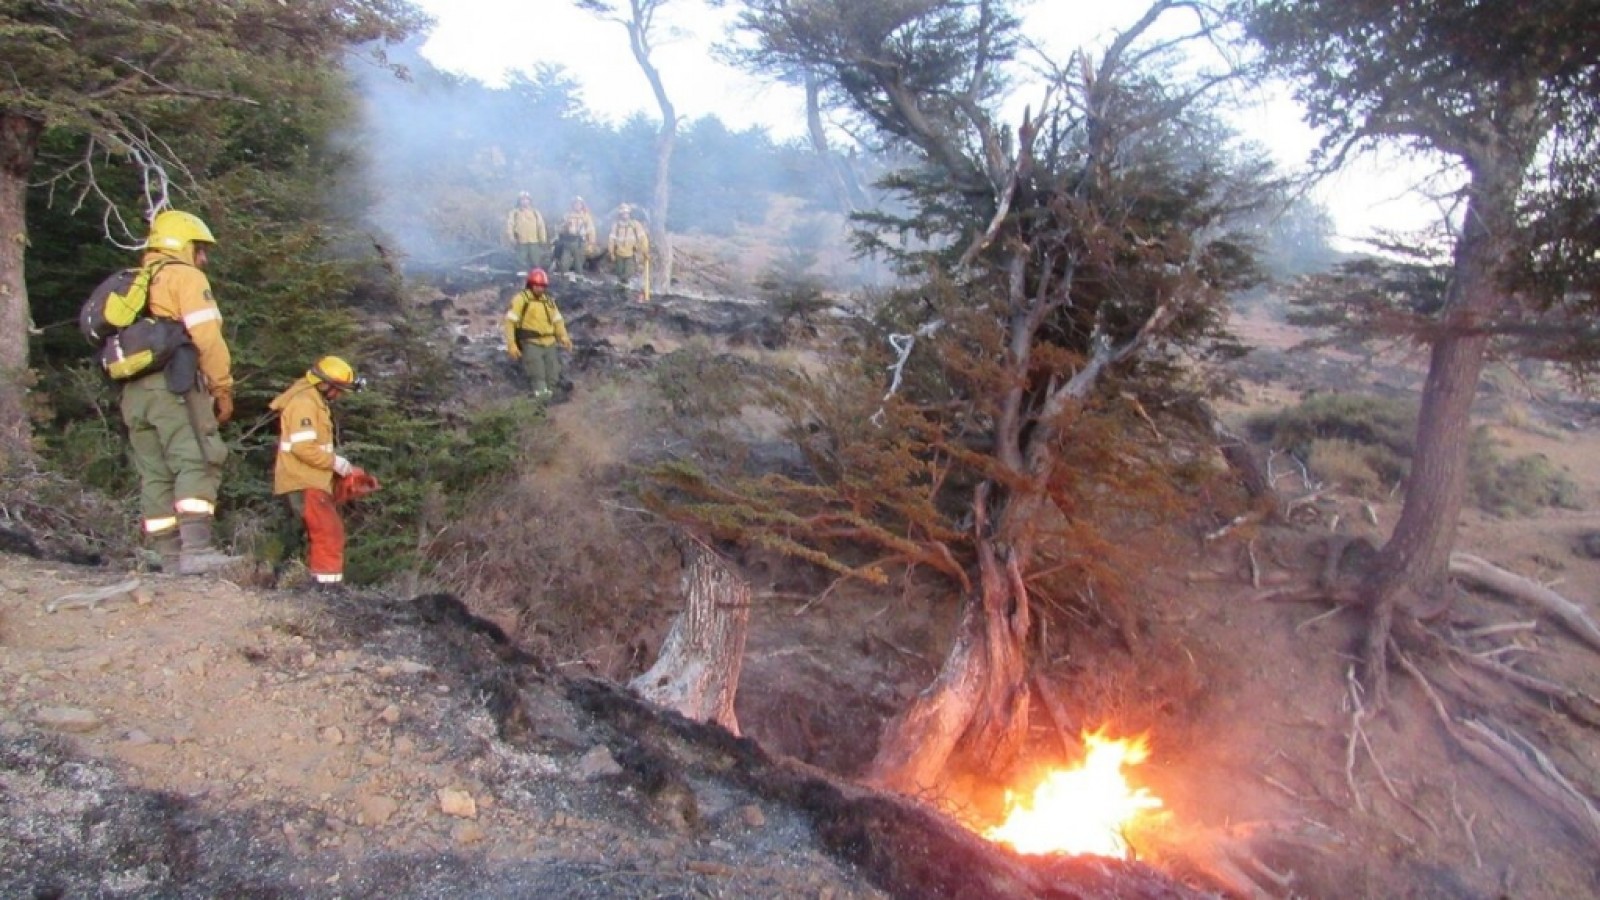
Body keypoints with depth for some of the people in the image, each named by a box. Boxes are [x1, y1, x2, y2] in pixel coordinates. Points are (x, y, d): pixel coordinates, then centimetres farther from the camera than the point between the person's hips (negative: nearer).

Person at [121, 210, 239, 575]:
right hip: (173, 384, -8)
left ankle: (171, 556, 5)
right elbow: (207, 337, -9)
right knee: (197, 463, -15)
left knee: (155, 474, 6)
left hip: (133, 391, 8)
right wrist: (223, 389, -5)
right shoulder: (185, 276, 4)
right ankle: (196, 548, -28)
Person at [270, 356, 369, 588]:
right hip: (304, 482, -11)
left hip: (310, 481, 11)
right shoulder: (304, 402, -15)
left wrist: (340, 466, 11)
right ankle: (328, 586, -15)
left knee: (324, 534, 15)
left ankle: (320, 584, 20)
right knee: (330, 534, -14)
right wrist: (338, 463, -17)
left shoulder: (313, 402, 19)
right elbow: (303, 447, -25)